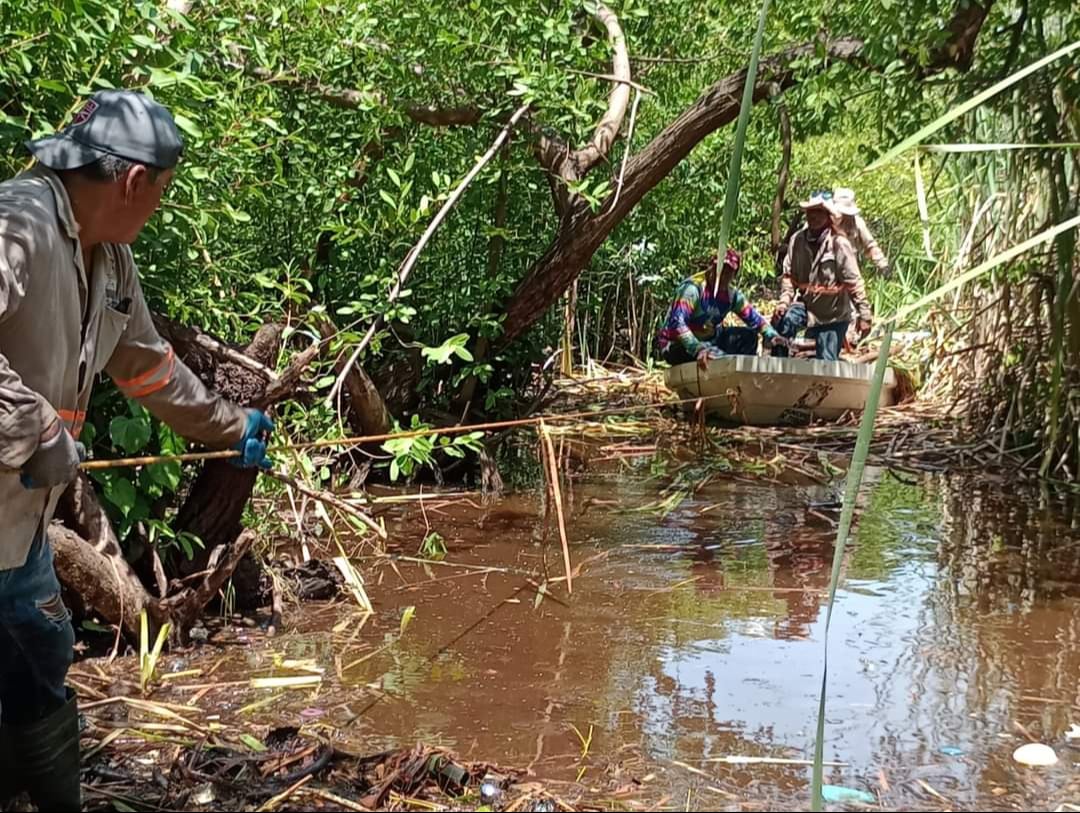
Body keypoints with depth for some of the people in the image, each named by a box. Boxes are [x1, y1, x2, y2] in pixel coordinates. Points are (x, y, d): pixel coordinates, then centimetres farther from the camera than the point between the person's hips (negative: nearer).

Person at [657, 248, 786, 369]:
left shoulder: (732, 294, 0)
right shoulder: (693, 288, -22)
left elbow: (753, 317, 6)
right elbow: (676, 322, -35)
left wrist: (771, 335, -14)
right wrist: (697, 349, -48)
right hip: (676, 347, -8)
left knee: (749, 335, -3)